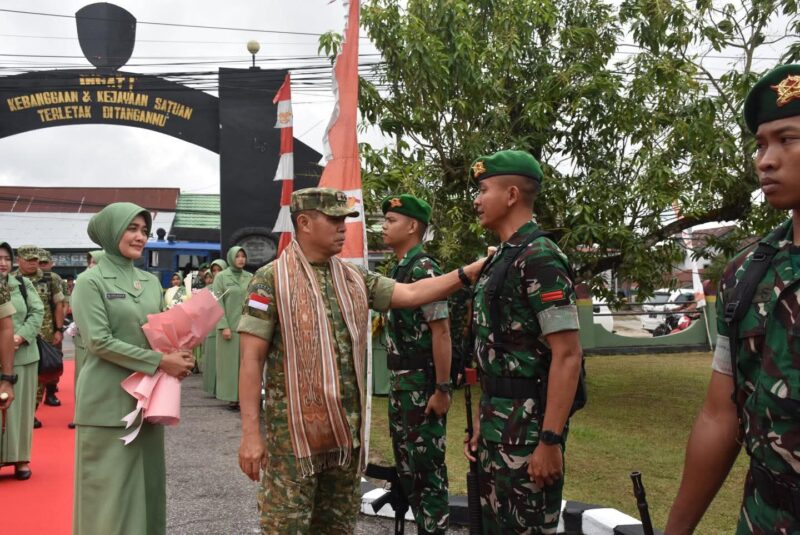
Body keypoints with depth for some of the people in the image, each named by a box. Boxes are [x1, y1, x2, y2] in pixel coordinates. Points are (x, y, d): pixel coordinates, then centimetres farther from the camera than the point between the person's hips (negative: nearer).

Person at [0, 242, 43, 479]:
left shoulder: (23, 284, 7)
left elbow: (37, 312, 4)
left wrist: (21, 337, -11)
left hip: (23, 355, 2)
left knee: (20, 406, 7)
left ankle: (20, 458, 16)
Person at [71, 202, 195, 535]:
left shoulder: (151, 282, 11)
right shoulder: (91, 281, -7)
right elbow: (99, 341, -15)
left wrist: (177, 357, -7)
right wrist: (160, 362, -18)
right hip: (108, 400, -6)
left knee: (145, 482, 11)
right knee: (108, 487, 0)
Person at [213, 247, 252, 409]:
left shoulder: (250, 277, 9)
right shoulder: (221, 277, 1)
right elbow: (218, 303, -4)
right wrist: (224, 326, -12)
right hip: (229, 326, -3)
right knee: (230, 362, 0)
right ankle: (232, 397, 4)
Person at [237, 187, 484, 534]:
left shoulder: (355, 279, 10)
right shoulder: (271, 280, -8)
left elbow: (411, 294, 6)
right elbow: (252, 359, -11)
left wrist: (472, 271, -4)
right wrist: (250, 432, -15)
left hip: (347, 430, 6)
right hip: (292, 432, -6)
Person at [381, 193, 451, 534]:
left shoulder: (424, 270, -16)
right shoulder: (398, 270, 12)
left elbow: (441, 332, -19)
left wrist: (442, 389, -21)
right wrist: (395, 381, 17)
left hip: (421, 384, -9)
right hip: (399, 382, 9)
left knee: (427, 464, 0)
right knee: (405, 461, 17)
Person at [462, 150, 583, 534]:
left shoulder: (540, 259, -16)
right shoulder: (500, 259, 12)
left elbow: (568, 356, -20)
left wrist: (550, 441, -23)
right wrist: (482, 423, 17)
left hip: (527, 424, -9)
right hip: (497, 423, 9)